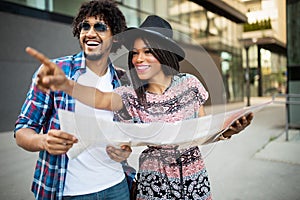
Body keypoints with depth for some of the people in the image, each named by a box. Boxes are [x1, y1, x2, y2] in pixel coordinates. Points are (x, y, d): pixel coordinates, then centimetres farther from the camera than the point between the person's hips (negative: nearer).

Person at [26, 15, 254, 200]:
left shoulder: (189, 83, -7)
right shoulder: (131, 96, -11)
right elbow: (100, 98, -33)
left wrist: (225, 132, -19)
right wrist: (65, 83, -52)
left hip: (195, 178, 2)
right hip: (154, 182, -1)